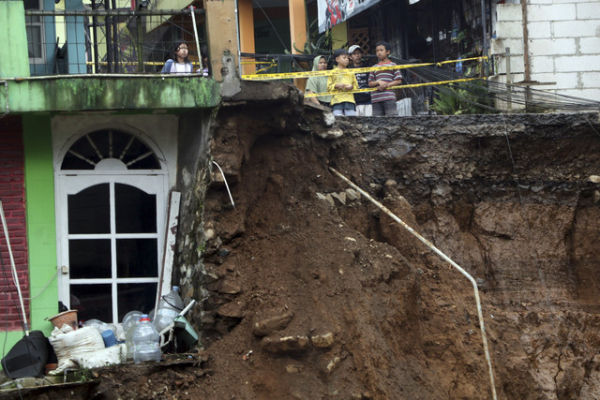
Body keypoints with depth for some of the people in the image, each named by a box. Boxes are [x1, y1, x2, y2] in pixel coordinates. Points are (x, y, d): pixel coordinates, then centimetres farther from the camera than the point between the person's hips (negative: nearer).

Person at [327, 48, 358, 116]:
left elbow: (356, 86, 17)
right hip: (337, 100, -2)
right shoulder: (333, 73, 8)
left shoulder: (350, 72, 15)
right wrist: (336, 86, -11)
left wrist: (351, 87, -3)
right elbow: (329, 87, 6)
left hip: (350, 100, 2)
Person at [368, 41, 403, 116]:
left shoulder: (393, 65, 9)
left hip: (389, 98, -3)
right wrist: (378, 82, -8)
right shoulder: (374, 67, 17)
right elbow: (370, 83, 13)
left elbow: (398, 81, 2)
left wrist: (386, 85, -10)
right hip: (376, 98, 3)